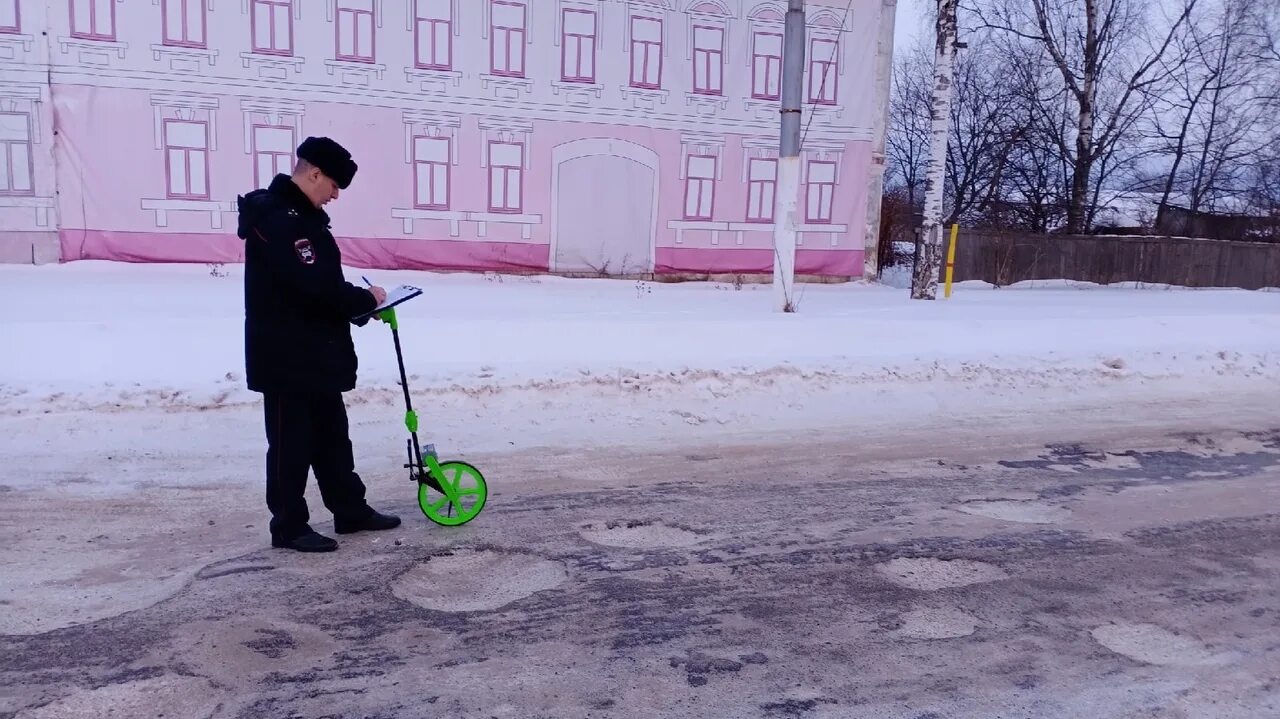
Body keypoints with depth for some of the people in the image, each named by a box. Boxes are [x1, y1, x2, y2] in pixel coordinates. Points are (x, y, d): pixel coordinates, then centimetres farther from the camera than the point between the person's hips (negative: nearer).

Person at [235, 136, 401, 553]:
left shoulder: (302, 216, 14)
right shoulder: (277, 219, -20)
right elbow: (314, 285, -29)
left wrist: (358, 306, 2)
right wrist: (366, 299, -14)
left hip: (317, 353, 10)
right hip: (286, 357, -10)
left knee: (332, 436, 17)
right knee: (293, 443, 1)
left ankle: (351, 511, 28)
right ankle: (289, 526, 13)